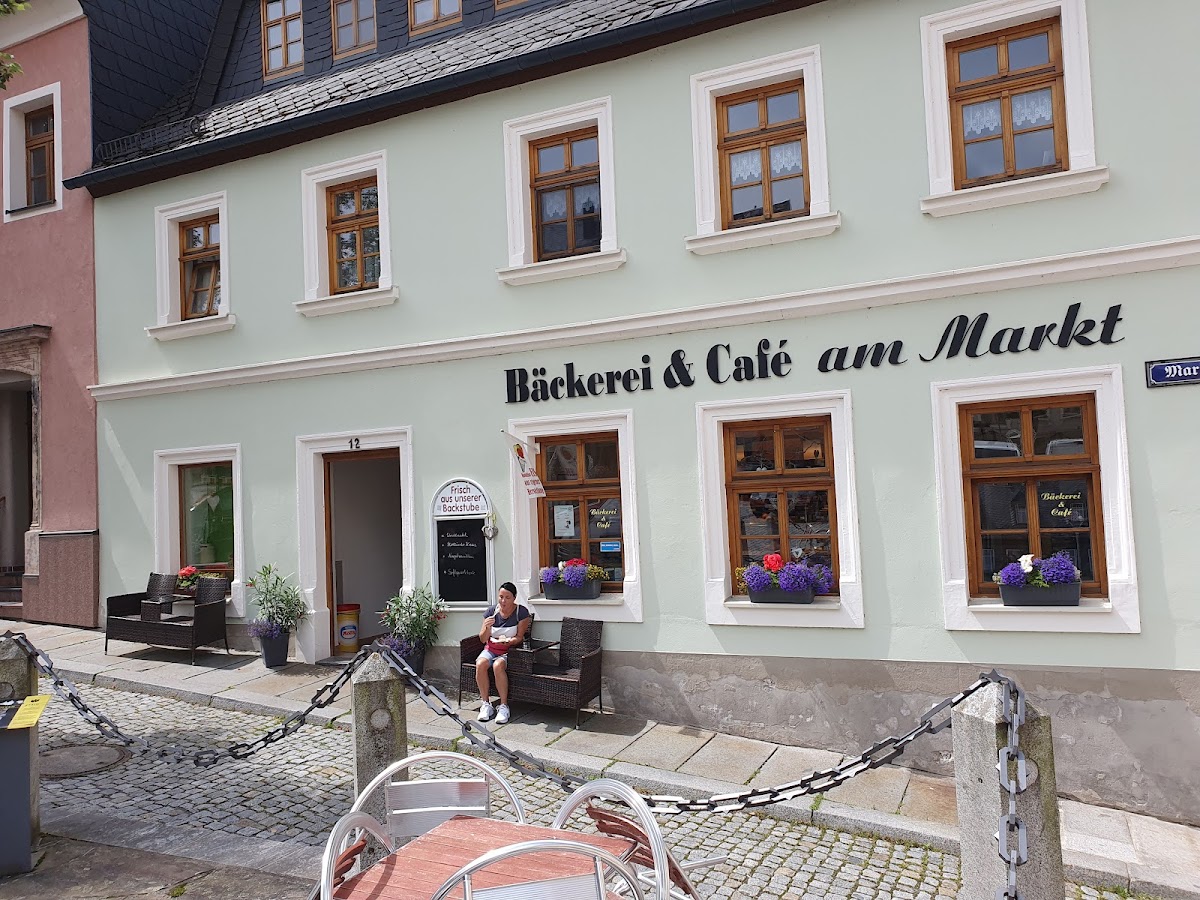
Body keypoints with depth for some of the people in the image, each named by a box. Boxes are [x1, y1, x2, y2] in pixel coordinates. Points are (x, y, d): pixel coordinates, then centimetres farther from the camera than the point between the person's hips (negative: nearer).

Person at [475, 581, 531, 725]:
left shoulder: (522, 612, -8)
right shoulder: (492, 610, 0)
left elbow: (520, 637, -10)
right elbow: (483, 639, 1)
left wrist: (508, 641, -31)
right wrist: (487, 627, -20)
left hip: (510, 650, -3)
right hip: (491, 648, 3)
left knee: (498, 665, -34)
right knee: (480, 664, -29)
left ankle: (504, 706, -22)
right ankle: (486, 704, -16)